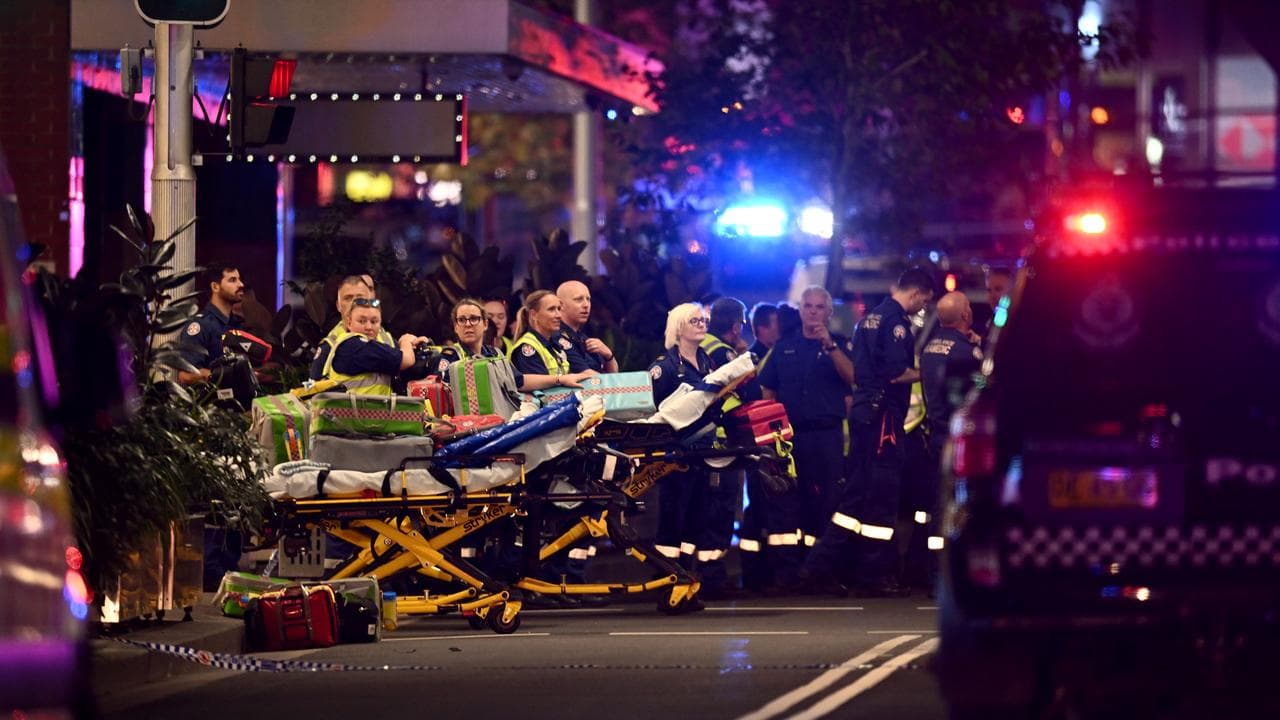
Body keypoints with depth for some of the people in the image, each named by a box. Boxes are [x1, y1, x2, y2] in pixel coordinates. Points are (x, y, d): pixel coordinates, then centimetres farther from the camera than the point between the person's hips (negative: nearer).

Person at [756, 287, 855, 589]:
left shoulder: (840, 345, 9)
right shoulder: (784, 347, 15)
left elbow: (852, 376, -8)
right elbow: (768, 391, 16)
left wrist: (830, 345, -18)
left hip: (827, 434, -2)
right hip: (788, 435, 2)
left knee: (823, 499, -2)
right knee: (783, 499, -6)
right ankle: (785, 566, -5)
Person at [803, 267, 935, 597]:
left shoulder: (871, 317, 17)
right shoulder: (895, 320, -12)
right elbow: (897, 372, -20)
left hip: (862, 410, 9)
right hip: (883, 412, -9)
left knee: (856, 492, 11)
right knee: (883, 495, -3)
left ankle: (819, 566, 9)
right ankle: (874, 574, 0)